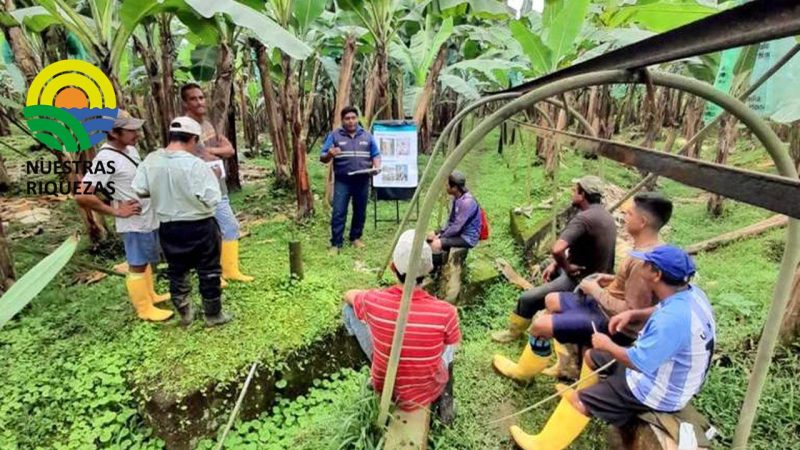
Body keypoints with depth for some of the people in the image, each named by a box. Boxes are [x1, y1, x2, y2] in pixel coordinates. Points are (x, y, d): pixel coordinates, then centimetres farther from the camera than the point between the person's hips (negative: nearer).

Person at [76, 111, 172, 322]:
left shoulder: (130, 149, 4)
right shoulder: (106, 159, -22)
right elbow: (82, 196, -25)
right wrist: (116, 211, -19)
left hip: (150, 217, 9)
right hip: (134, 223, -9)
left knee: (149, 261, 22)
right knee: (137, 265, 6)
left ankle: (149, 295, 40)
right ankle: (144, 308, 20)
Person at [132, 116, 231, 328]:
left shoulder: (151, 160, -5)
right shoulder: (195, 164, -21)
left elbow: (139, 190, -1)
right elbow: (212, 199, -21)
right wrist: (214, 179, -3)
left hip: (168, 227, 5)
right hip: (199, 227, -5)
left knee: (177, 271, 21)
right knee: (209, 271, 12)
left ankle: (185, 313, 36)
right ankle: (213, 315, 25)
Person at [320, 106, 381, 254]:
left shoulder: (367, 135, 11)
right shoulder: (334, 135, 4)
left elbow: (376, 154, 12)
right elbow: (322, 158, 2)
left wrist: (376, 167, -10)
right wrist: (329, 155, -22)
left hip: (362, 181, 3)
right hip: (342, 181, -2)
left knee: (360, 212, 11)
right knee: (338, 212, -6)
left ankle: (356, 237, 28)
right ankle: (336, 243, 1)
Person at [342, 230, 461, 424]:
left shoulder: (374, 302, -24)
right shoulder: (445, 312, -27)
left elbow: (348, 295, 2)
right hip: (429, 391, 0)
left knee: (349, 307, 7)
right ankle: (445, 400, 20)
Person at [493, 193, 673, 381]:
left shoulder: (644, 261, -30)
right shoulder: (650, 248, 1)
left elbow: (631, 313, -30)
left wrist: (595, 290, -20)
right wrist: (613, 279, 5)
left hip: (613, 324, -10)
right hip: (605, 306, 10)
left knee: (540, 325, -12)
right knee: (551, 300, 19)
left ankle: (522, 371, 15)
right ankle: (564, 361, 26)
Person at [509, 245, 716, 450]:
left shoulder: (673, 319, -38)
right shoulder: (689, 292, -8)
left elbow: (640, 362, -32)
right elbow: (661, 312, 14)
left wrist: (608, 345, -15)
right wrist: (633, 314, -2)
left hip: (659, 390, -9)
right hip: (659, 364, 9)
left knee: (577, 400, -8)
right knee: (592, 356, 20)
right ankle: (585, 396, 46)